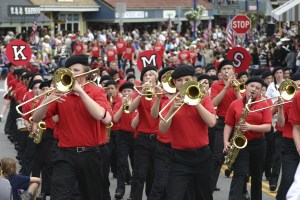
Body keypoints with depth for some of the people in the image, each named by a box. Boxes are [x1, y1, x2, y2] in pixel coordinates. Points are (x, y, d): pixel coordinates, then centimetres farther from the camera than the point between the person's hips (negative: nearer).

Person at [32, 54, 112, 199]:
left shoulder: (96, 92, 0)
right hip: (66, 154, 0)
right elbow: (36, 119, -3)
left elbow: (102, 117, -21)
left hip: (91, 154, 0)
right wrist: (48, 99, -21)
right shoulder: (60, 92, 3)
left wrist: (80, 91, -21)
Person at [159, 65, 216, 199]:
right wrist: (172, 109, -22)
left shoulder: (204, 99, 2)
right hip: (180, 158, -1)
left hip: (202, 155, 2)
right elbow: (162, 130, -10)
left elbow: (211, 122, -14)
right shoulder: (171, 102, 1)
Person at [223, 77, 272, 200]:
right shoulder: (235, 104, 0)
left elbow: (268, 127, -9)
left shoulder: (264, 105, -2)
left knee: (256, 176, 13)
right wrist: (226, 141, -9)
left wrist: (250, 127, -23)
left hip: (258, 144, 1)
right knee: (239, 174, -12)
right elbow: (228, 124, 3)